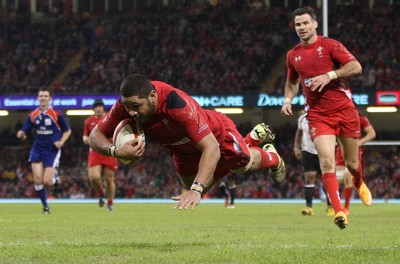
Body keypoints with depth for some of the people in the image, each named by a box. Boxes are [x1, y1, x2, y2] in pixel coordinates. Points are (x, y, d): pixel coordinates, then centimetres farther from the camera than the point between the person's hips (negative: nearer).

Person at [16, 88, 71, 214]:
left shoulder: (57, 114, -6)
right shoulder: (33, 115, 3)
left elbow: (67, 131, 4)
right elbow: (24, 133, 3)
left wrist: (61, 142, -13)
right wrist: (21, 134, -21)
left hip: (52, 150, -3)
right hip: (37, 149, 3)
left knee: (47, 182, -11)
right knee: (37, 179, -10)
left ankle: (54, 177, 27)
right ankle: (45, 206, 8)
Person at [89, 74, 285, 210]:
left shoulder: (178, 104, -49)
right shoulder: (127, 104, -34)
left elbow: (211, 148, -51)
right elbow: (96, 135, -25)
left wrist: (196, 189, -63)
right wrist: (115, 151, -49)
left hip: (216, 133, -6)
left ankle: (272, 158, 57)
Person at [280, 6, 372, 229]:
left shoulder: (330, 45, -3)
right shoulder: (293, 55, 10)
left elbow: (356, 67, -11)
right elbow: (292, 81, 26)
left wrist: (329, 75, -21)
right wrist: (288, 99, 7)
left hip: (344, 109, -2)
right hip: (318, 116, 2)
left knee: (352, 163, 10)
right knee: (327, 163, -19)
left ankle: (360, 185, 46)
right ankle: (339, 211, -22)